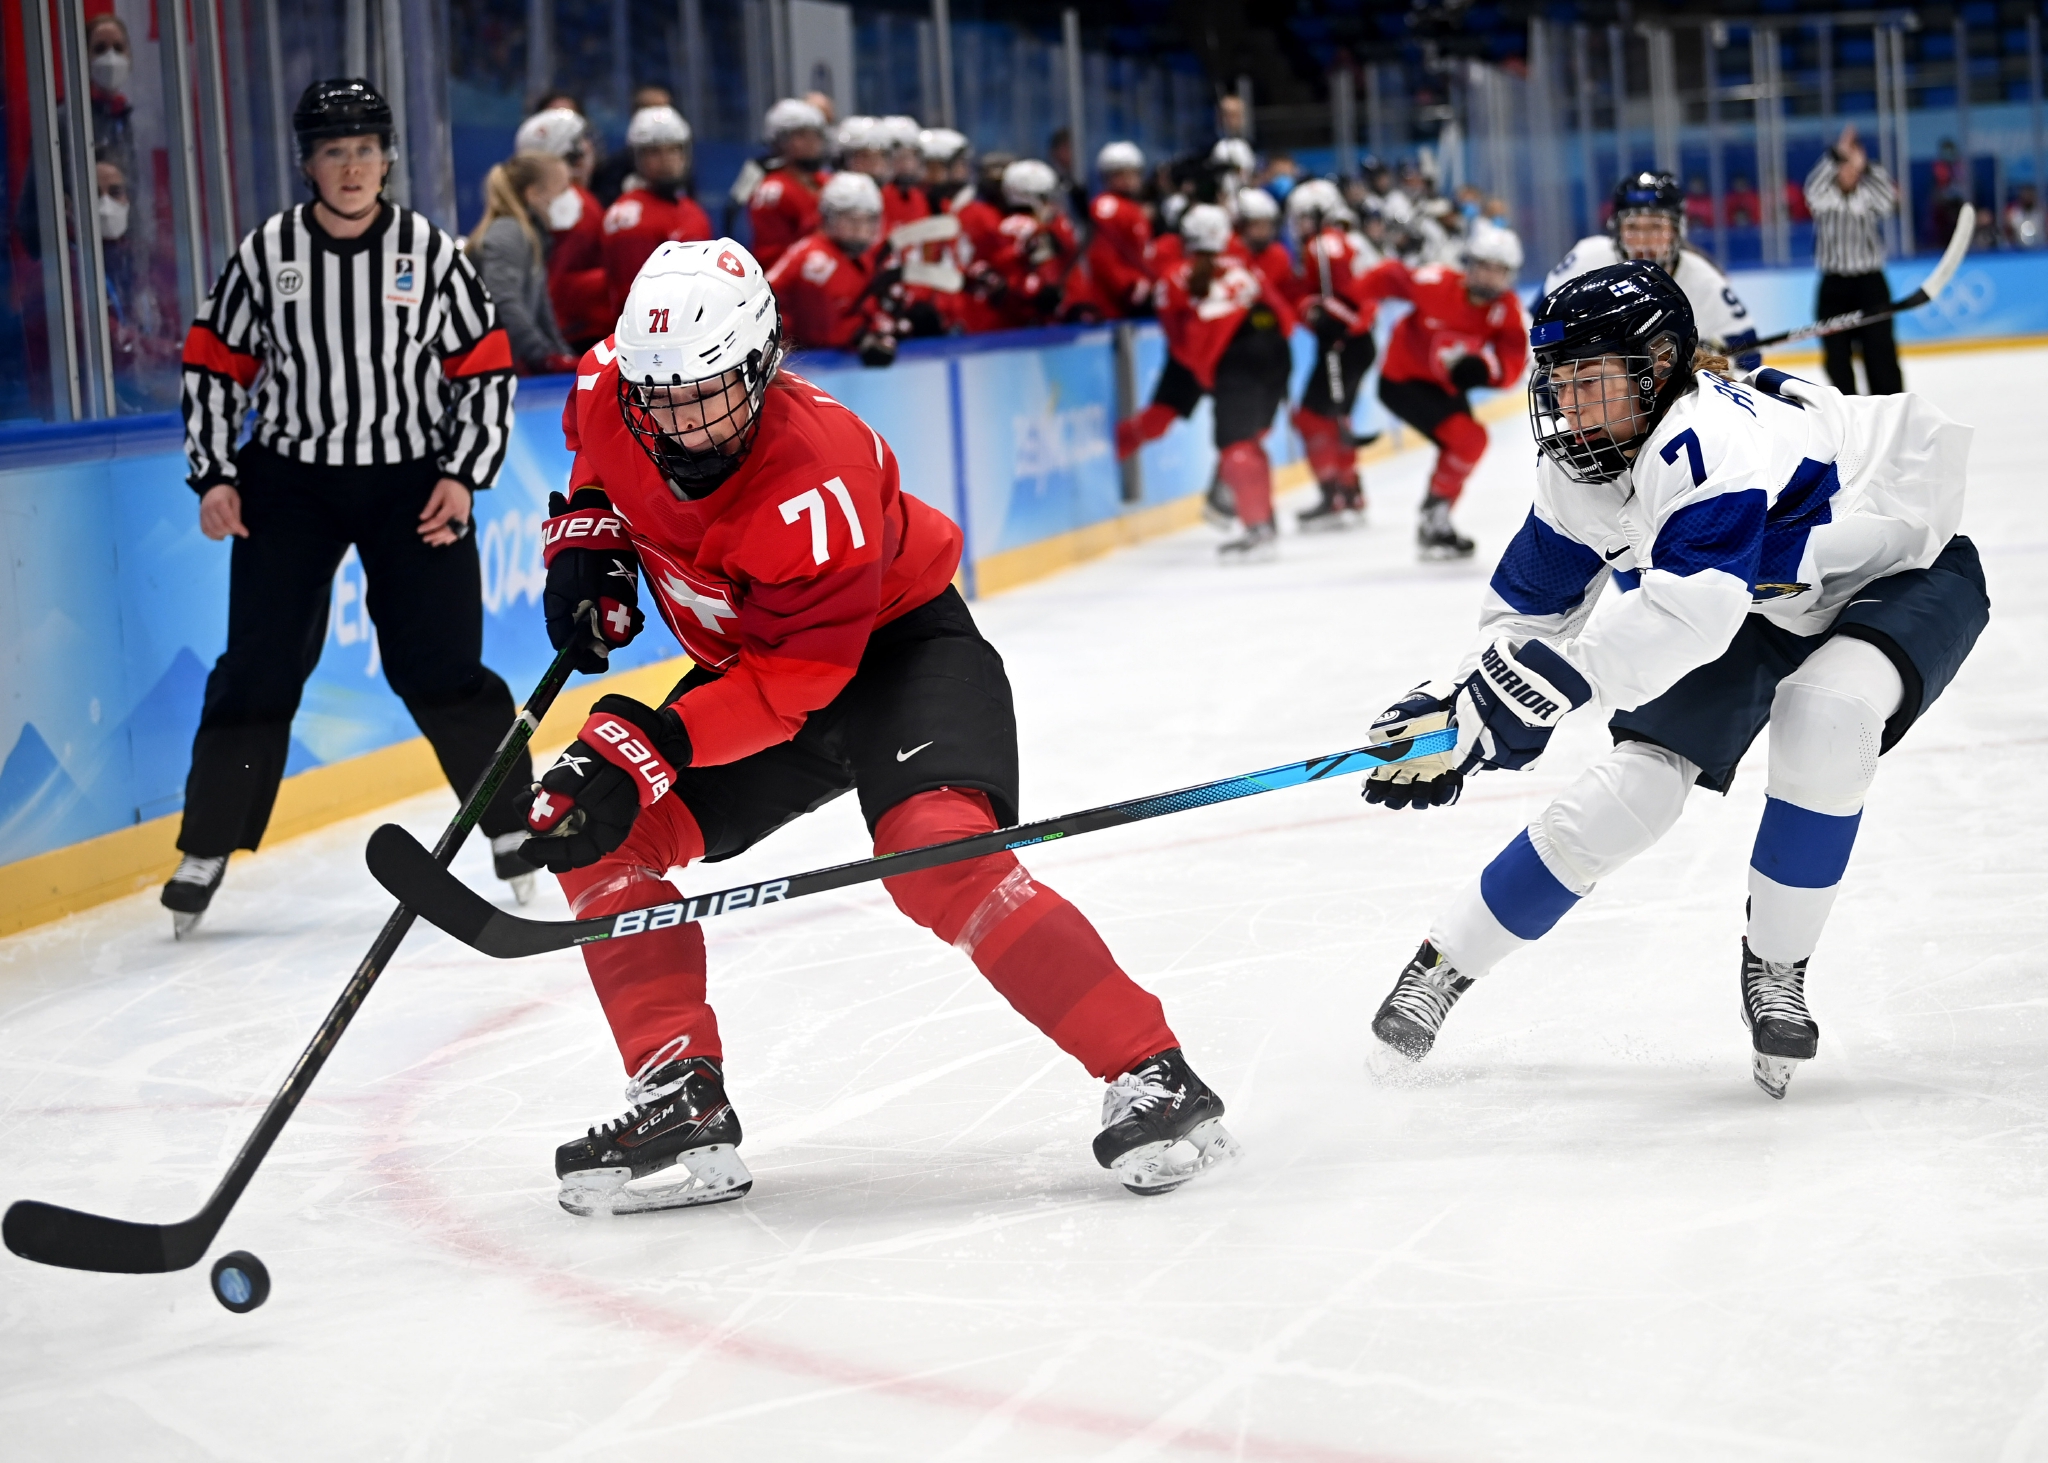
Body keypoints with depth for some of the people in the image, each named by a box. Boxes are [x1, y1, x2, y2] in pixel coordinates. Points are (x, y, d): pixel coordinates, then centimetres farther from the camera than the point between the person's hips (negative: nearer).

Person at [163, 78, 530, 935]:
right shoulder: (264, 255, -2)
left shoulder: (430, 252, -3)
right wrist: (215, 475, -2)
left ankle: (515, 827, 10)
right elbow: (215, 366, 6)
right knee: (259, 666, -3)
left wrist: (463, 476, -7)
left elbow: (486, 371, 2)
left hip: (413, 481, -1)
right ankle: (206, 851, 6)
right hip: (288, 482, 1)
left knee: (439, 667, -5)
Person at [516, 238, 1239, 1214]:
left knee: (937, 853, -31)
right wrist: (588, 531, -4)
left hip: (899, 647, -7)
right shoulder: (609, 394, -15)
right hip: (746, 660, 8)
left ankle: (1151, 1077, -25)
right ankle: (684, 1111, 0)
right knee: (602, 842, -6)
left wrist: (650, 745, -40)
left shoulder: (819, 475, -34)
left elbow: (795, 679, -32)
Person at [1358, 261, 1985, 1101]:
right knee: (1634, 785, -7)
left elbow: (1684, 609, -51)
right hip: (1761, 605, 6)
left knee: (1823, 716, -35)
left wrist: (1506, 695, -55)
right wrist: (1465, 703, -15)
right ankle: (1443, 964, 6)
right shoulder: (1579, 473, -13)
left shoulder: (1712, 437, -39)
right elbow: (1525, 606, 2)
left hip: (1907, 573, -6)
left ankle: (1776, 969, -15)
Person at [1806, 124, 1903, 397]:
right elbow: (1813, 189, -20)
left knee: (1880, 354, -1)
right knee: (1837, 358, 4)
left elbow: (1888, 198, -19)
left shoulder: (1868, 194, 1)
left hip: (1871, 284, -1)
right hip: (1834, 286, 1)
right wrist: (1836, 155, -28)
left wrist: (1864, 167, -26)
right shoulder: (1825, 198, 1)